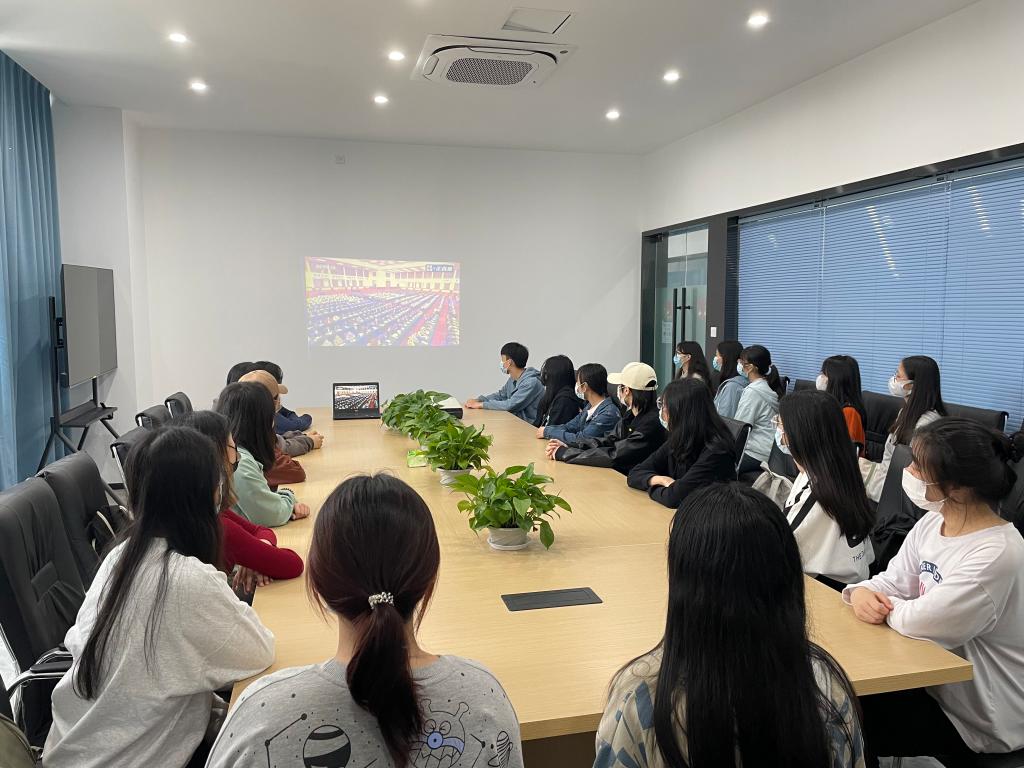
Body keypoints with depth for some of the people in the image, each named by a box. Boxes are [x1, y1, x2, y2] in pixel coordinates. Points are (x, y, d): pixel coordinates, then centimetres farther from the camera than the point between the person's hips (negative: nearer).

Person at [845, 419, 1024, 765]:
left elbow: (920, 622, -31)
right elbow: (892, 582, 5)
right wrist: (861, 593, -17)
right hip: (935, 681, 7)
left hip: (978, 722, -7)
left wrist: (884, 606, -11)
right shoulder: (932, 523, -1)